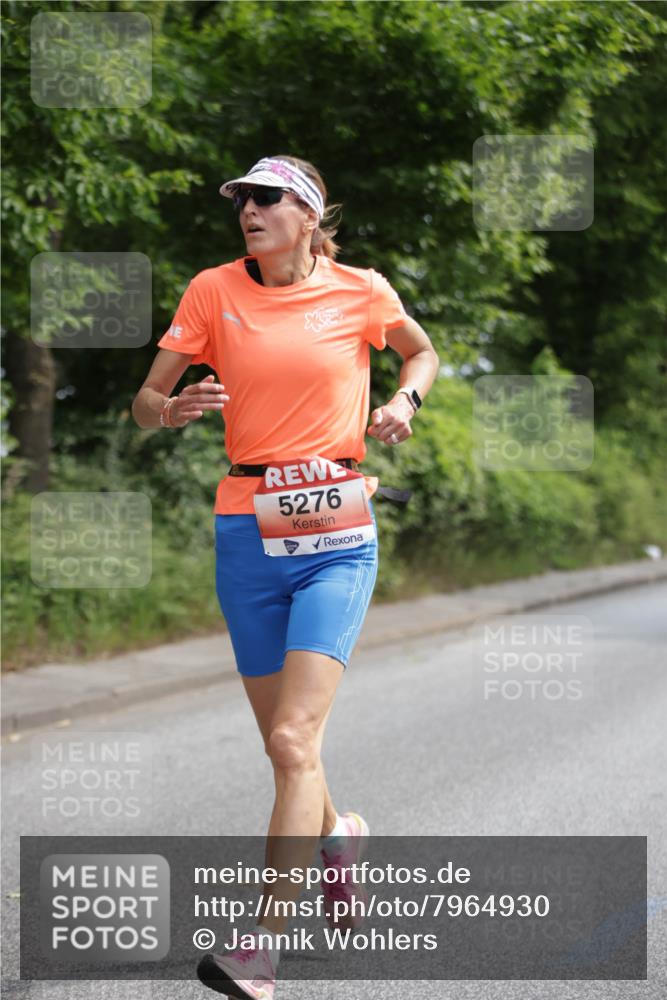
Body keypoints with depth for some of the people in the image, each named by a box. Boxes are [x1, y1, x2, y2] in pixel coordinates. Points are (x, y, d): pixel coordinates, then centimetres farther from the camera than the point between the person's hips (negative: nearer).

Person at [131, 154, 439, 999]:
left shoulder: (360, 292, 2)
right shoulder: (214, 290, 3)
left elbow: (421, 350, 22)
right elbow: (143, 404, 4)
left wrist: (405, 399, 1)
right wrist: (176, 408, -19)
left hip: (337, 535, -2)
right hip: (248, 534, 2)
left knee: (294, 740, -15)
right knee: (282, 743, 11)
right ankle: (337, 833, 44)